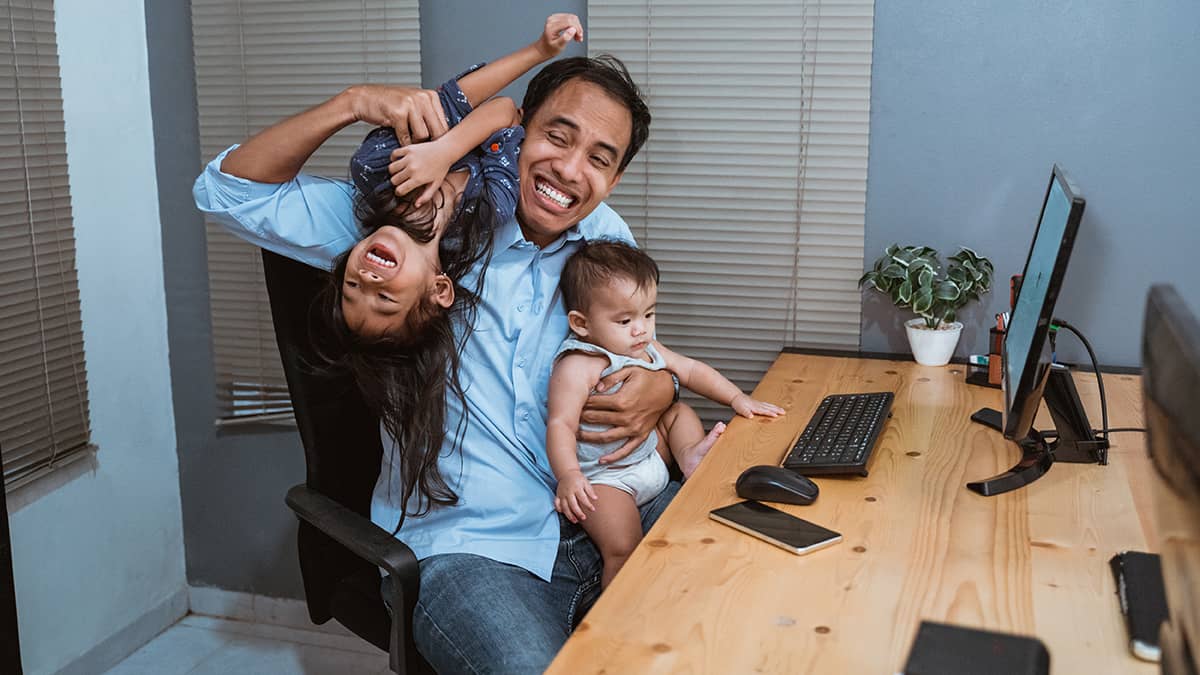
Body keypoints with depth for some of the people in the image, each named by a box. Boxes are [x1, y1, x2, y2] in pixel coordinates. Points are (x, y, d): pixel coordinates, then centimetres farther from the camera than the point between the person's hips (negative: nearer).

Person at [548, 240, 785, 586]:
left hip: (649, 455, 9)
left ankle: (691, 454, -5)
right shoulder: (578, 367, -22)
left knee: (679, 412, 17)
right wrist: (568, 475, -43)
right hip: (603, 478, -8)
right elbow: (561, 425, -28)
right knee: (623, 549, -26)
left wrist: (736, 397, 5)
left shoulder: (646, 349, 5)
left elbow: (690, 370, 16)